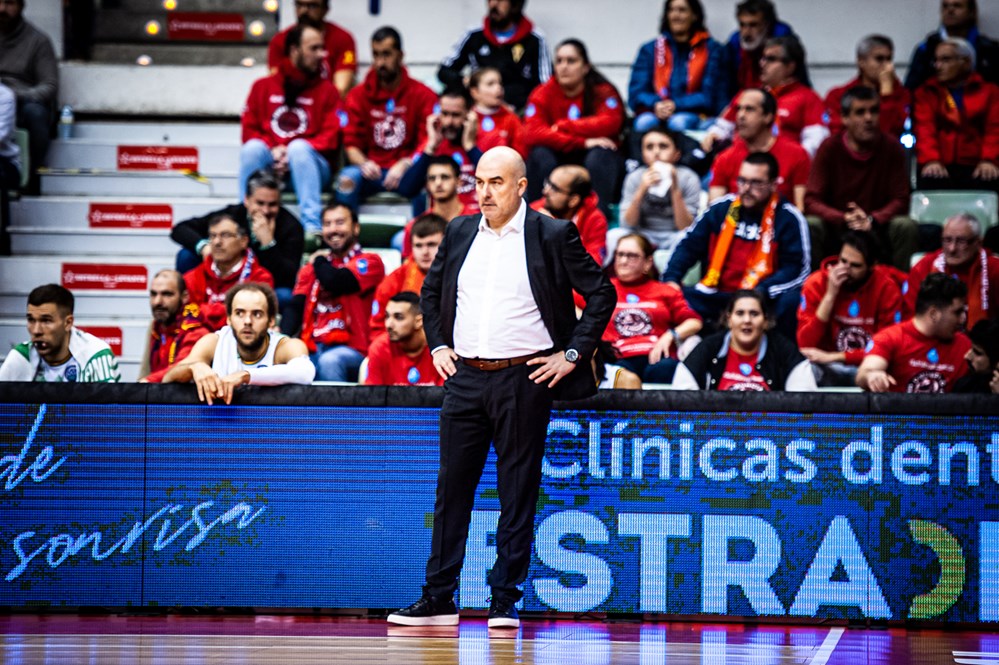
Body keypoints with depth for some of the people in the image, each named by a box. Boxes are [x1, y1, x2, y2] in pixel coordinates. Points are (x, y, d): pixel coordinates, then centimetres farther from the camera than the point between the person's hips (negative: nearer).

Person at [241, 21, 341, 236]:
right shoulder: (262, 87, 13)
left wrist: (292, 152, -14)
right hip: (270, 164, 1)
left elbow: (330, 137, -1)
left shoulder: (326, 90, 8)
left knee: (299, 148, -33)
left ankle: (312, 225, -42)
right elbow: (249, 130, 7)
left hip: (309, 166, -1)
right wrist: (273, 150, -12)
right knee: (252, 148, -28)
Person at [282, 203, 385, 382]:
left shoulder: (369, 262, 5)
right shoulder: (311, 268, 23)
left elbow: (334, 282, -13)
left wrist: (319, 261, 9)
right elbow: (296, 308, 9)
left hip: (352, 350, -4)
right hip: (312, 352, 4)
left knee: (329, 361, -38)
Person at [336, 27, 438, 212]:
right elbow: (351, 144, 5)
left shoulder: (423, 95, 4)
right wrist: (363, 163, -18)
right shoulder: (358, 95, 10)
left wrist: (405, 165, -22)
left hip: (406, 172, -2)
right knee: (347, 178, -32)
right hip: (371, 172, 2)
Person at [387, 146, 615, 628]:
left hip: (524, 378, -4)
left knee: (517, 493, 1)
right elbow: (431, 290, 24)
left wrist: (573, 354, -5)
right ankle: (438, 600, 10)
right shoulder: (460, 232, 10)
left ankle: (504, 602, 6)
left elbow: (601, 293, 0)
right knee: (452, 487, 5)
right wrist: (437, 345, 12)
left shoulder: (552, 236, -3)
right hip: (465, 376, 4)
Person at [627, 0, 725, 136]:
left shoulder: (711, 49, 7)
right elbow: (636, 94, 4)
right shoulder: (650, 49, 13)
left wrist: (676, 105, -16)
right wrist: (655, 104, -19)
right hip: (655, 114, 2)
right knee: (646, 122, -33)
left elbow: (709, 96, 0)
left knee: (679, 122, -36)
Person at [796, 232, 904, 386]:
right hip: (828, 368, 0)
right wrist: (830, 295, -19)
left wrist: (834, 357, -16)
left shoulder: (887, 288, -8)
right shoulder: (816, 283, -5)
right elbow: (805, 345, -12)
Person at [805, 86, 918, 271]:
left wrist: (873, 220, -24)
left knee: (907, 226, -27)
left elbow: (900, 201, -4)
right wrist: (845, 219, -27)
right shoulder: (829, 148, -5)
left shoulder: (891, 147, -3)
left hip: (878, 231, 1)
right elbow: (811, 201, -10)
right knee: (811, 226, -29)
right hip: (836, 231, -1)